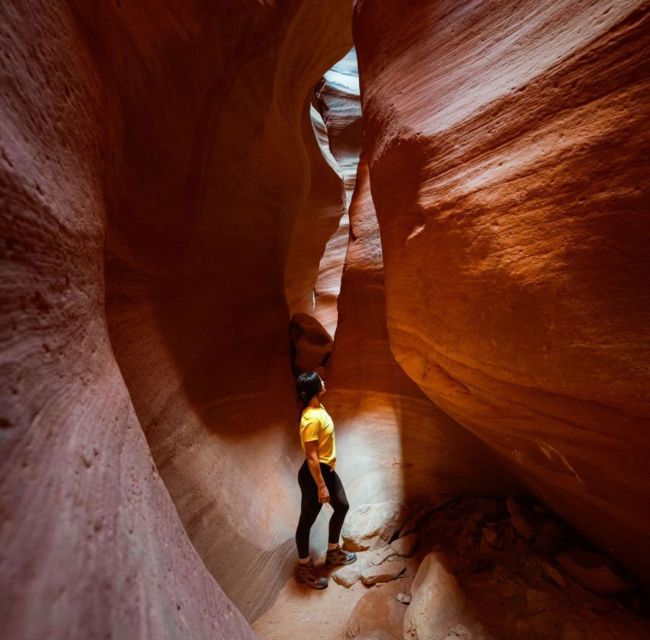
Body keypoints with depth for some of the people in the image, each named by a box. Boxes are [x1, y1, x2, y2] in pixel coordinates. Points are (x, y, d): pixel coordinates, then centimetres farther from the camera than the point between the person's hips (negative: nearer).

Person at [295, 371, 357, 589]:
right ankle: (304, 567, 33)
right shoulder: (311, 418, -31)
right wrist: (321, 486, -19)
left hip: (328, 469, 10)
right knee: (307, 521, 11)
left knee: (342, 506, 23)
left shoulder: (318, 408, 0)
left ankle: (333, 552, 44)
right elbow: (311, 458, -26)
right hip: (314, 473, -10)